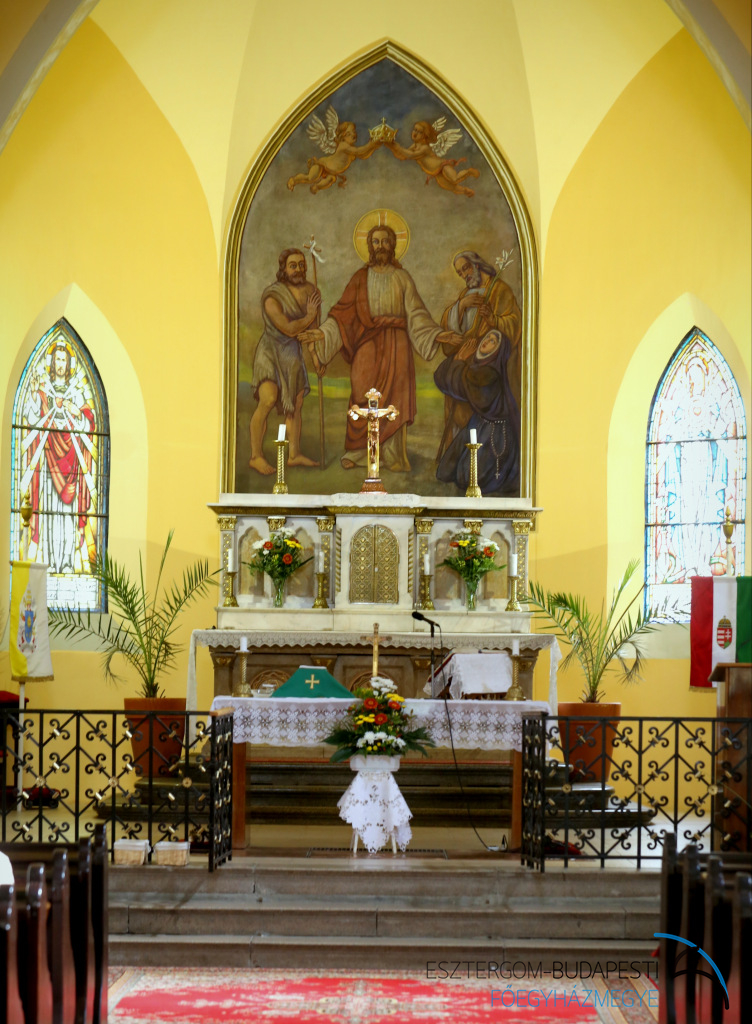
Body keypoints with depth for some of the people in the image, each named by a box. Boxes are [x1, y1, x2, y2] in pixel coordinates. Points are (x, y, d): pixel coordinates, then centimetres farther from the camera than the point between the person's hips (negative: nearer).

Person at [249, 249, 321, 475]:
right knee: (268, 400, -21)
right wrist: (309, 316, -12)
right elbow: (289, 329, -25)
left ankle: (294, 454, 21)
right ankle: (256, 456, -15)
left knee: (296, 403, 9)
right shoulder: (272, 297, -21)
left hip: (292, 355, 7)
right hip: (271, 352, -7)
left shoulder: (310, 290, 0)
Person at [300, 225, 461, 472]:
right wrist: (322, 333, -9)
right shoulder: (361, 278, 9)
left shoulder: (402, 277, 9)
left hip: (396, 344, 0)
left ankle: (392, 456, -1)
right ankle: (356, 452, -2)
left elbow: (416, 313, 3)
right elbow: (343, 312, 4)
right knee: (363, 397, -7)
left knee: (394, 397, -4)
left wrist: (437, 334, -11)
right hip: (368, 343, 0)